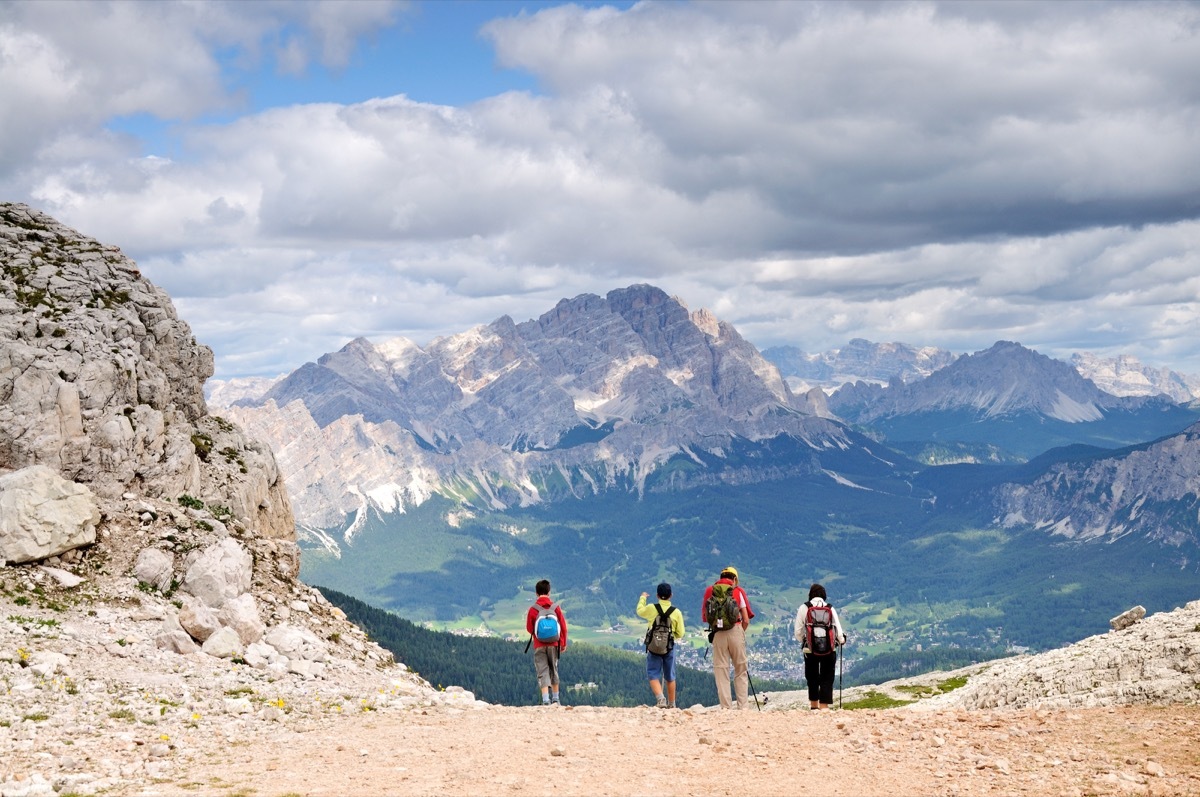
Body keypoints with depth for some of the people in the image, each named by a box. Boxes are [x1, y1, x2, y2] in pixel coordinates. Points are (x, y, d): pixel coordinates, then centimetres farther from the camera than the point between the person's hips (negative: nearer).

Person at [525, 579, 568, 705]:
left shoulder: (533, 609, -7)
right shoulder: (556, 607, -2)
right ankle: (555, 699, 23)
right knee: (553, 671, 16)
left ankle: (546, 700, -15)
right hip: (554, 644, 2)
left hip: (539, 645, -2)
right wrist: (563, 643, 13)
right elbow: (563, 626, 2)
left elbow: (529, 628, 3)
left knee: (543, 673, -2)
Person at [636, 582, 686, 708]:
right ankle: (671, 704, 23)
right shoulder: (676, 612, -6)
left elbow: (640, 611, 16)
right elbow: (680, 634, -1)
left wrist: (642, 598, 33)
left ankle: (660, 698, -19)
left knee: (653, 675, 3)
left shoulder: (651, 608, -8)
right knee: (670, 677, 15)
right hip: (669, 647, 2)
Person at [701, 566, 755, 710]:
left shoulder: (709, 591, 7)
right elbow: (746, 620, 0)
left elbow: (705, 617, 6)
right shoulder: (738, 591, 4)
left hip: (717, 634, 1)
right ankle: (743, 706, 3)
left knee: (721, 671, 5)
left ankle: (726, 707, 3)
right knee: (741, 670, 7)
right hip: (735, 631, -1)